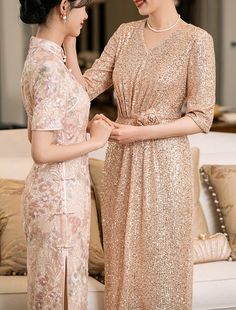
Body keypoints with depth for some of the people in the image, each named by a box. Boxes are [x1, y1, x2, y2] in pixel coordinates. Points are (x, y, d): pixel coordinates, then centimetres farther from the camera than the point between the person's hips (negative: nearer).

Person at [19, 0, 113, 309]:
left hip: (55, 189, 9)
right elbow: (42, 152, -25)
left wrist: (85, 127, 9)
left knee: (51, 283, 20)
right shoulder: (50, 68, -23)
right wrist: (94, 141, -14)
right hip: (60, 194, -9)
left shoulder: (40, 56, 7)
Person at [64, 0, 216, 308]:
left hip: (164, 164, -5)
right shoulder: (126, 33, 6)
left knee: (161, 258, 6)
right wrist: (68, 39, -10)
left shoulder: (197, 40, -10)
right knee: (123, 254, 14)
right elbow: (84, 89, 2)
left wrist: (140, 133, -17)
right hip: (122, 162, 5)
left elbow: (201, 118, -11)